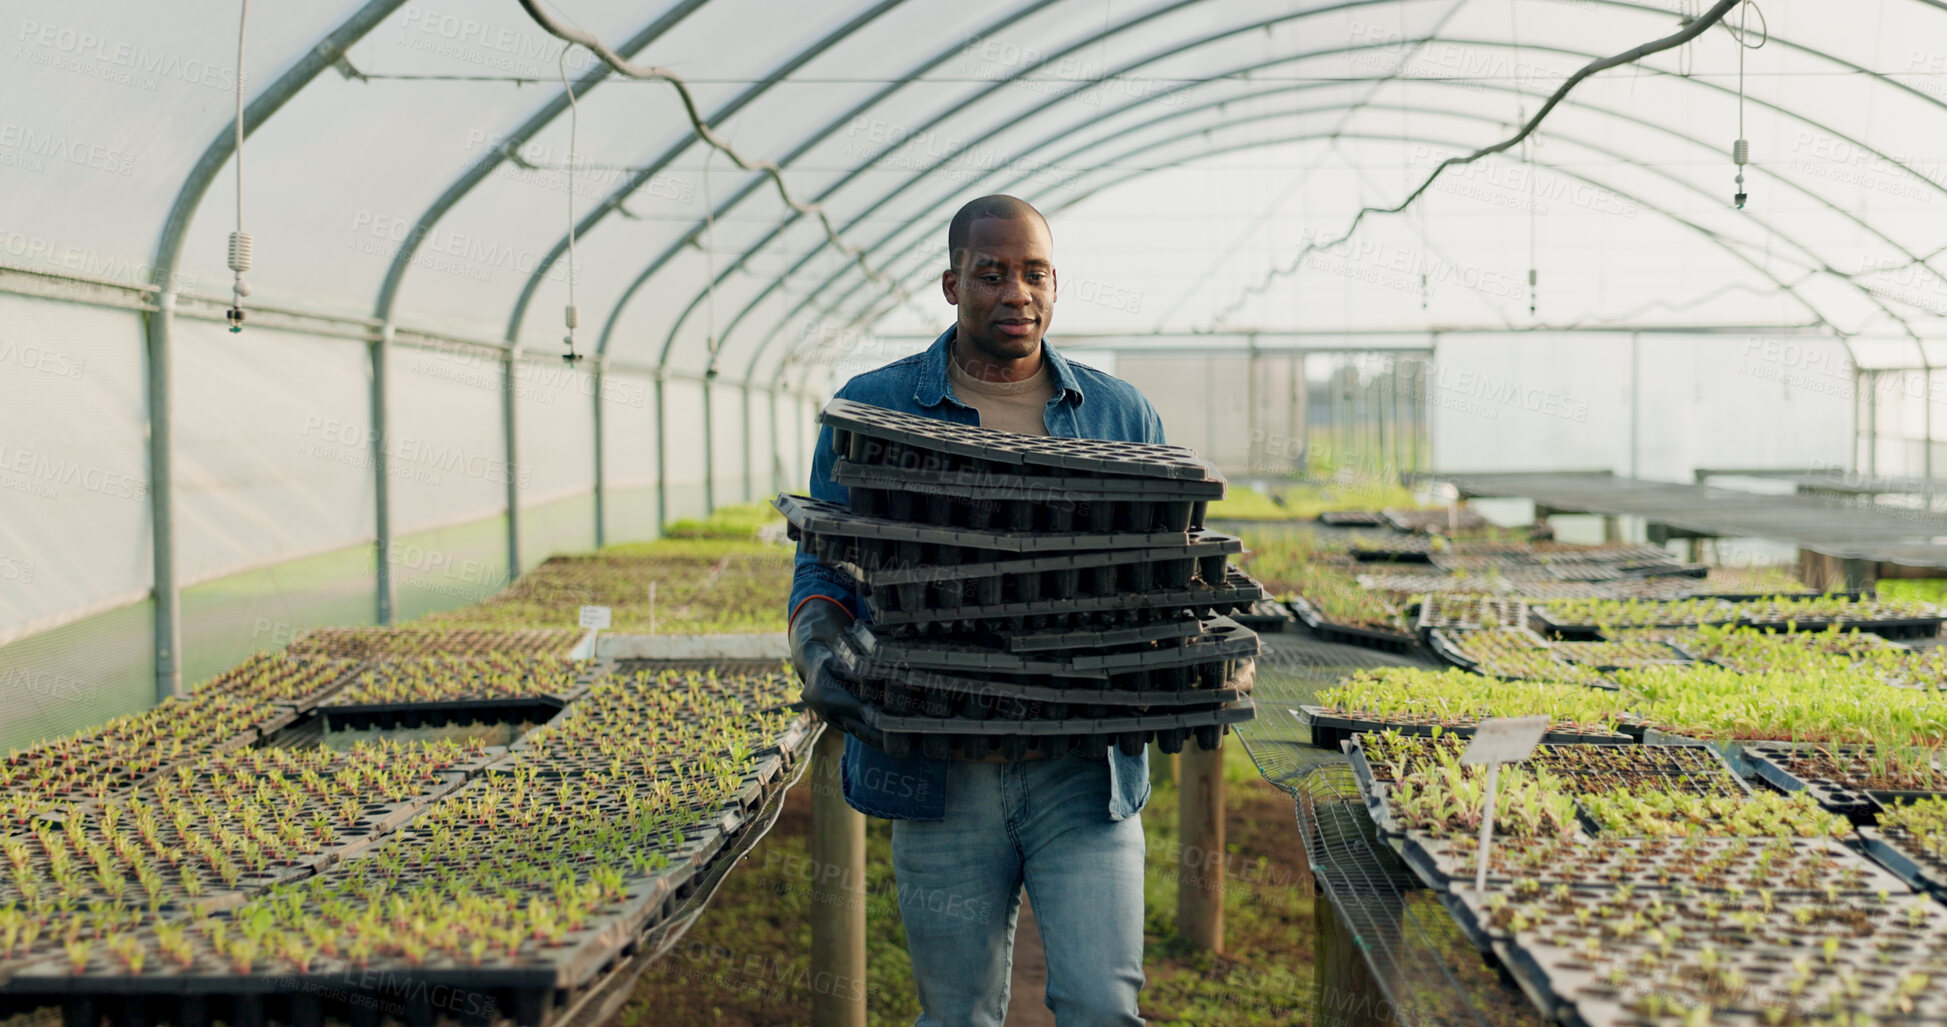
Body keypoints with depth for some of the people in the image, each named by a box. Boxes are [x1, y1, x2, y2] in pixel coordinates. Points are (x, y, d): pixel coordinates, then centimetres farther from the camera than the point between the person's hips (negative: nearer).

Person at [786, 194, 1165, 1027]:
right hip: (940, 771, 0)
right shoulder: (871, 410, 4)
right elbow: (823, 569, 4)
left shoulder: (1122, 417, 9)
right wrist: (821, 658, -16)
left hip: (1084, 770, 1)